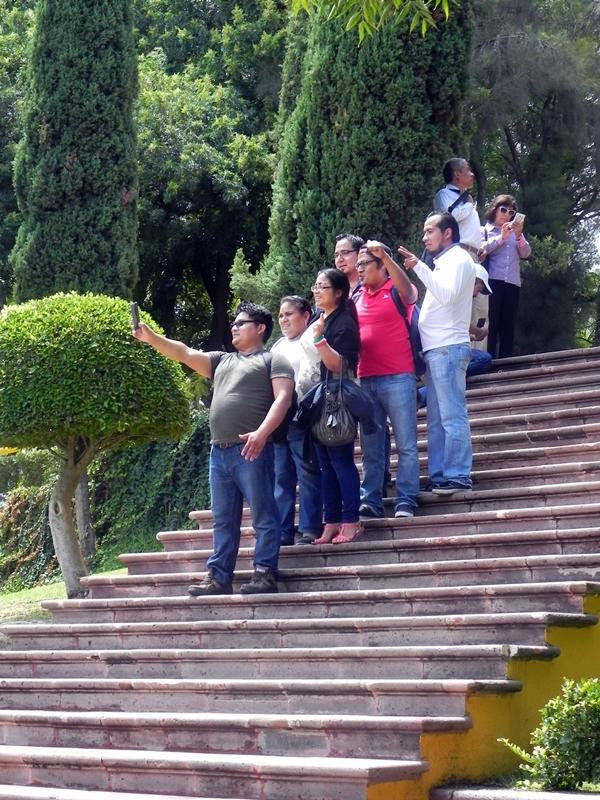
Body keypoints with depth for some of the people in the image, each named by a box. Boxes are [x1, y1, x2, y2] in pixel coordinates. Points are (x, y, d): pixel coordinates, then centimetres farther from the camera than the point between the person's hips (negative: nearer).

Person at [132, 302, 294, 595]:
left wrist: (261, 433, -21)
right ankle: (218, 577, 8)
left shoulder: (273, 360, 5)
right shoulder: (222, 361, 25)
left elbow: (283, 397, -8)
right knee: (223, 520, 7)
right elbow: (184, 354, 17)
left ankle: (265, 574, -5)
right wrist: (151, 338, 3)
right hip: (219, 452, 7)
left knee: (263, 515, -6)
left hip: (251, 450, -7)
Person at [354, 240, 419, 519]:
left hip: (397, 378, -6)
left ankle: (406, 501, -2)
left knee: (406, 444, -3)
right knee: (370, 446, 7)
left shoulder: (398, 291, 0)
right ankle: (370, 501, 10)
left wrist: (385, 255, -33)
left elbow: (408, 291, -23)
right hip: (365, 380, 6)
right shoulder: (357, 297, 15)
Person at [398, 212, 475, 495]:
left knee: (452, 415, -11)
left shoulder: (458, 259, -5)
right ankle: (438, 476, 10)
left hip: (447, 347, -10)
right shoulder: (443, 262, 24)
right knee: (436, 419, 8)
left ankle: (457, 475, -11)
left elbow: (448, 295, -20)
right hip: (435, 349, 10)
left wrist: (419, 267, -20)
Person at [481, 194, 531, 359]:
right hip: (493, 281, -4)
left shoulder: (515, 232, 22)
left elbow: (526, 254, 9)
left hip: (513, 283, 4)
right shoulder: (486, 229, 12)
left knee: (508, 324, -1)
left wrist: (518, 236, -6)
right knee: (491, 322, -10)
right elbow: (481, 250, -6)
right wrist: (500, 237, -9)